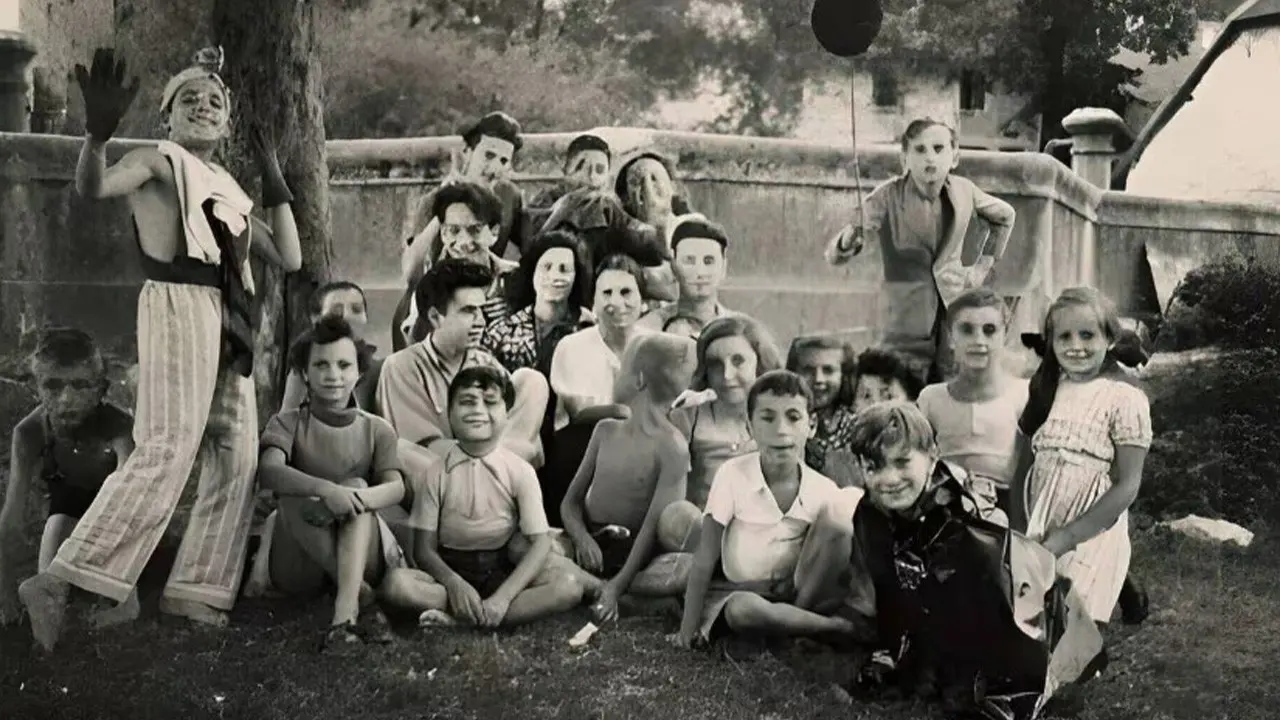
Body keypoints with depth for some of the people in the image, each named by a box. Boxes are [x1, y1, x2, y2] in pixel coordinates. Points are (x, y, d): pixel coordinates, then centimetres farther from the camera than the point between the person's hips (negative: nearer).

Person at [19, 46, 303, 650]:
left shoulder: (228, 191, 23)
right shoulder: (158, 160, 5)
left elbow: (289, 259, 18)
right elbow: (93, 186, -16)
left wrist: (275, 182, 19)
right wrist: (98, 133, -35)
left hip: (227, 322, 8)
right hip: (179, 307, -8)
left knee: (235, 459, 4)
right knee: (167, 451, -18)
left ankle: (195, 592, 11)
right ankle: (56, 582, -17)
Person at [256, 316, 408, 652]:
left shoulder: (377, 430, 6)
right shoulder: (288, 423, 2)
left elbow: (396, 487, -12)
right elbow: (268, 471, -21)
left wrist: (359, 497, -36)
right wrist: (325, 489, -40)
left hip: (363, 557, 1)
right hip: (299, 565, -1)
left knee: (357, 485, -26)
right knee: (295, 497, -28)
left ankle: (345, 610, -42)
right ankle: (364, 598, -31)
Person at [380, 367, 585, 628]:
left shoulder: (520, 472, -3)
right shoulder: (436, 475, -1)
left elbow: (540, 542, -9)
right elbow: (424, 549, -3)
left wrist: (503, 597, -23)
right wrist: (454, 585, -23)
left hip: (502, 572, 0)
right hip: (450, 570, 0)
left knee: (569, 587, -27)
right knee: (397, 583, -30)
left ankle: (459, 619, -26)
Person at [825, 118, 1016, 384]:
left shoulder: (964, 191, -1)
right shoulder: (888, 198, -12)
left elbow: (1005, 215, 21)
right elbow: (834, 255, -16)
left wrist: (983, 266, 13)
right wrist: (849, 240, -39)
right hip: (908, 328, -3)